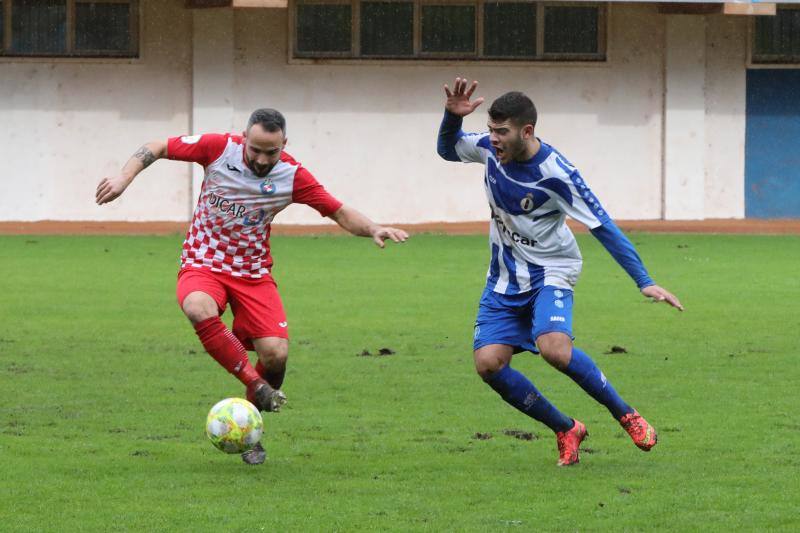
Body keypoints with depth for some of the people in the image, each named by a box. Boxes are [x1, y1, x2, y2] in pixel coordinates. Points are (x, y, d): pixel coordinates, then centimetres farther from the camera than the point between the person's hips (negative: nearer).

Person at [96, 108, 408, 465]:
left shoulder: (292, 175, -8)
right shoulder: (218, 148, -12)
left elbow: (340, 213, -1)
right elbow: (156, 148, -3)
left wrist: (373, 229, -20)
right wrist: (124, 177, -18)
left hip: (252, 272, 2)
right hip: (203, 265, -2)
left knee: (276, 353, -17)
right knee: (199, 310, -38)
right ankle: (255, 384, -27)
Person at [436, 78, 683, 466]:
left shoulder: (556, 174, -23)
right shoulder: (490, 149, -7)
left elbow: (603, 227, -21)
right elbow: (447, 149, 13)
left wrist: (644, 282, -25)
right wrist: (452, 116, -10)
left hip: (549, 273, -6)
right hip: (505, 280, 6)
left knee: (554, 347, -32)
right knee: (488, 363, -11)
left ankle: (627, 416, -11)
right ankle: (566, 431, 6)